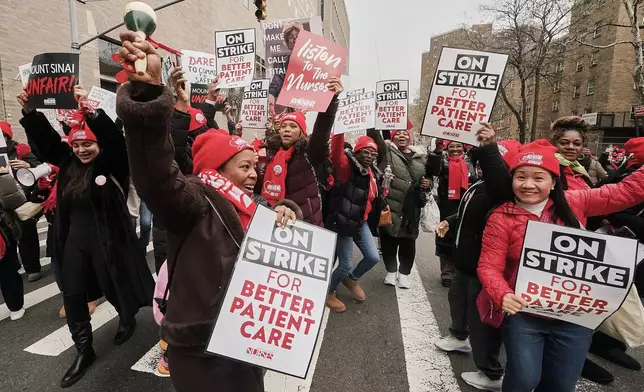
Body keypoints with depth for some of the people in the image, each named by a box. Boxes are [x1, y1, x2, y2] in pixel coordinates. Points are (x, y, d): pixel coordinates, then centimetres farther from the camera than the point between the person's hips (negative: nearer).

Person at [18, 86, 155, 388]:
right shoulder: (68, 163, 5)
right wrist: (29, 111, -9)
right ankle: (84, 351, 24)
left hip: (108, 241, -5)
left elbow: (115, 139, -27)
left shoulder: (112, 165, -11)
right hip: (75, 242, 6)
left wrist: (91, 112, -39)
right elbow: (44, 139, 5)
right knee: (73, 297, 9)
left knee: (116, 287, 12)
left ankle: (127, 319, 44)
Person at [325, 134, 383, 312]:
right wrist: (340, 131, -51)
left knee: (374, 257, 9)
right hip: (342, 223, -8)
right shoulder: (346, 166, -15)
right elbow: (336, 154, -38)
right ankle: (328, 293, 27)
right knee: (346, 264, -1)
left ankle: (351, 279, 39)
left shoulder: (372, 173, 10)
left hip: (361, 223, 8)